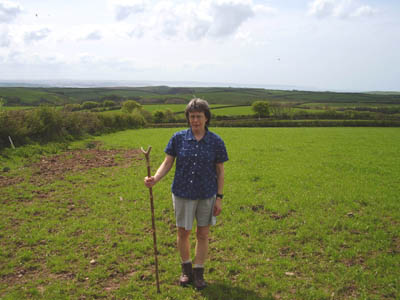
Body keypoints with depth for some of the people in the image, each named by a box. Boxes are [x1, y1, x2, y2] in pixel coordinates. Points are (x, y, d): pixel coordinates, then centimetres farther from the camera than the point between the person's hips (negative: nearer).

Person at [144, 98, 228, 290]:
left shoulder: (216, 142, -8)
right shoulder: (178, 138, -8)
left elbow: (220, 171, -3)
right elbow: (167, 163, -6)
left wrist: (219, 198, -5)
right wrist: (155, 179, -25)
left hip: (207, 194, 0)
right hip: (183, 193, 0)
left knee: (203, 234, 10)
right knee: (183, 233, 11)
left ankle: (199, 273, 28)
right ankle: (186, 270, 34)